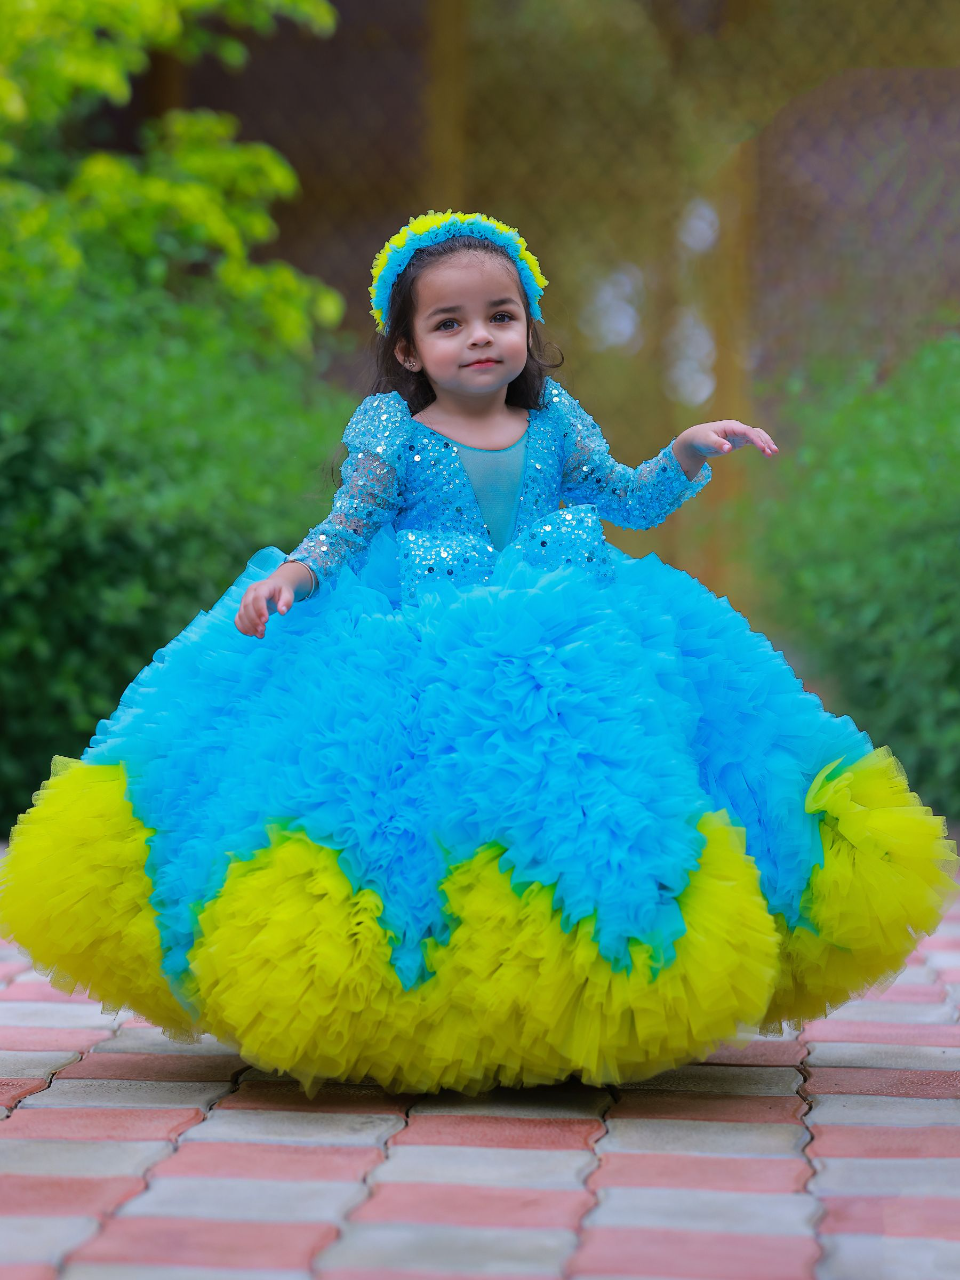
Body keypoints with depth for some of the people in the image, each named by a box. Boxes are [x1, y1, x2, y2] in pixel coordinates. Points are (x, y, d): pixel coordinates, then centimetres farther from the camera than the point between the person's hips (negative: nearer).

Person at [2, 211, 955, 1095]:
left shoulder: (553, 419, 11)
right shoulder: (389, 429, 2)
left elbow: (627, 500, 18)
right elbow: (350, 526, -4)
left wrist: (688, 452, 3)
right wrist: (296, 571, -23)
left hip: (560, 634, 3)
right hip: (419, 646, -2)